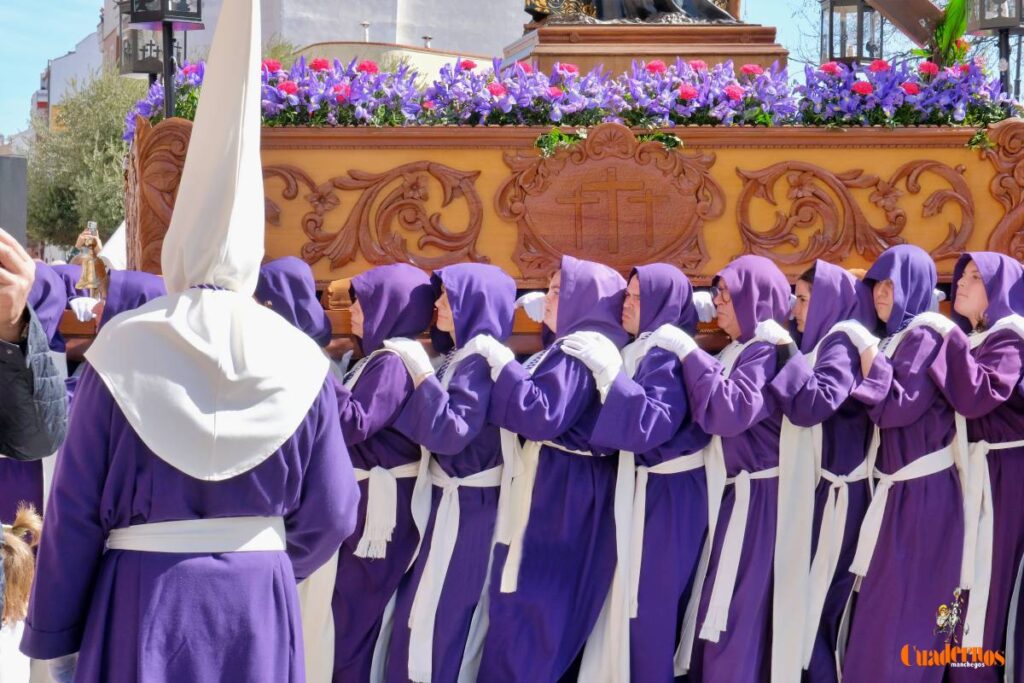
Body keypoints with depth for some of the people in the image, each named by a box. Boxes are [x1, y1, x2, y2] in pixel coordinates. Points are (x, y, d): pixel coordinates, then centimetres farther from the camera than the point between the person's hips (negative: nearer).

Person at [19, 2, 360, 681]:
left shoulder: (121, 352, -9)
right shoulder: (299, 361, -4)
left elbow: (74, 510, -7)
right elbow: (331, 515, 0)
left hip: (142, 600, -1)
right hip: (259, 601, 2)